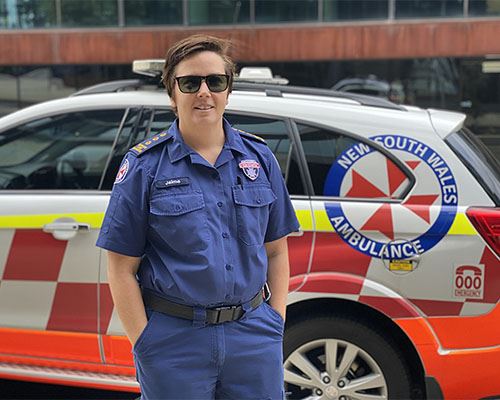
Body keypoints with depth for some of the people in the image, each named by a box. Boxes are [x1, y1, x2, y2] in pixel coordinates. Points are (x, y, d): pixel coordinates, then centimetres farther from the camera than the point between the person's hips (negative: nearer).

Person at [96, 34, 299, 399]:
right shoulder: (145, 166, -4)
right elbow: (122, 269, -4)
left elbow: (276, 251, 10)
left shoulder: (259, 157, 5)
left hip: (254, 335, 3)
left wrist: (276, 321, 2)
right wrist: (145, 343, -8)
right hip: (174, 340, -2)